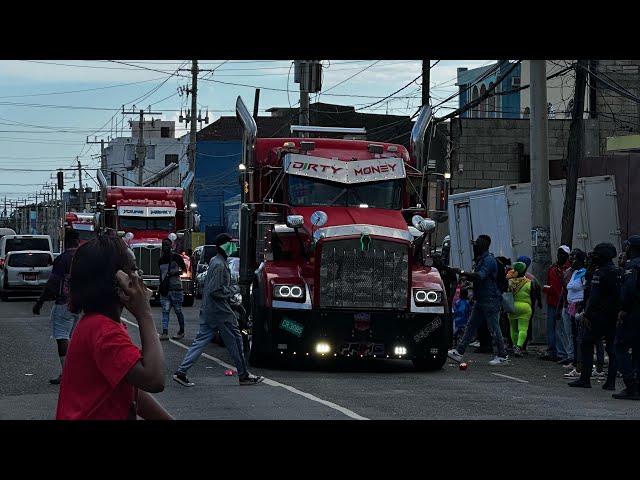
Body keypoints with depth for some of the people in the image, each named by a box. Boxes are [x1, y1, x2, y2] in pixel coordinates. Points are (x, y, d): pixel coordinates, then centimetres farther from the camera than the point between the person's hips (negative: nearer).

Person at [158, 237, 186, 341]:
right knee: (165, 311, -6)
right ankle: (165, 332, -13)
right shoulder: (161, 259, 14)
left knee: (178, 310, 2)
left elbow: (184, 270, 1)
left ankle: (181, 331, 14)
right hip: (165, 289, 4)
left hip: (176, 288, -4)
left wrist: (176, 272, -17)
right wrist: (161, 287, 18)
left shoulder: (176, 257, -2)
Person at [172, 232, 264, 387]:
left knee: (200, 341, 7)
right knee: (235, 341, 2)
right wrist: (234, 289, -11)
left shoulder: (214, 261, 14)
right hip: (220, 311, -10)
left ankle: (181, 372, 1)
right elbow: (216, 290, -23)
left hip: (208, 310, 10)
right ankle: (244, 375, 11)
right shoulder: (219, 265, -17)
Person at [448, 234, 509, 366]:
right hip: (480, 300, 10)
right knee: (471, 326, 9)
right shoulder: (480, 259, 17)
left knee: (494, 328, -6)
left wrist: (462, 272, -21)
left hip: (490, 299, -10)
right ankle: (459, 352, 10)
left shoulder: (489, 260, -14)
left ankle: (502, 356, 0)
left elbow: (480, 276, -26)